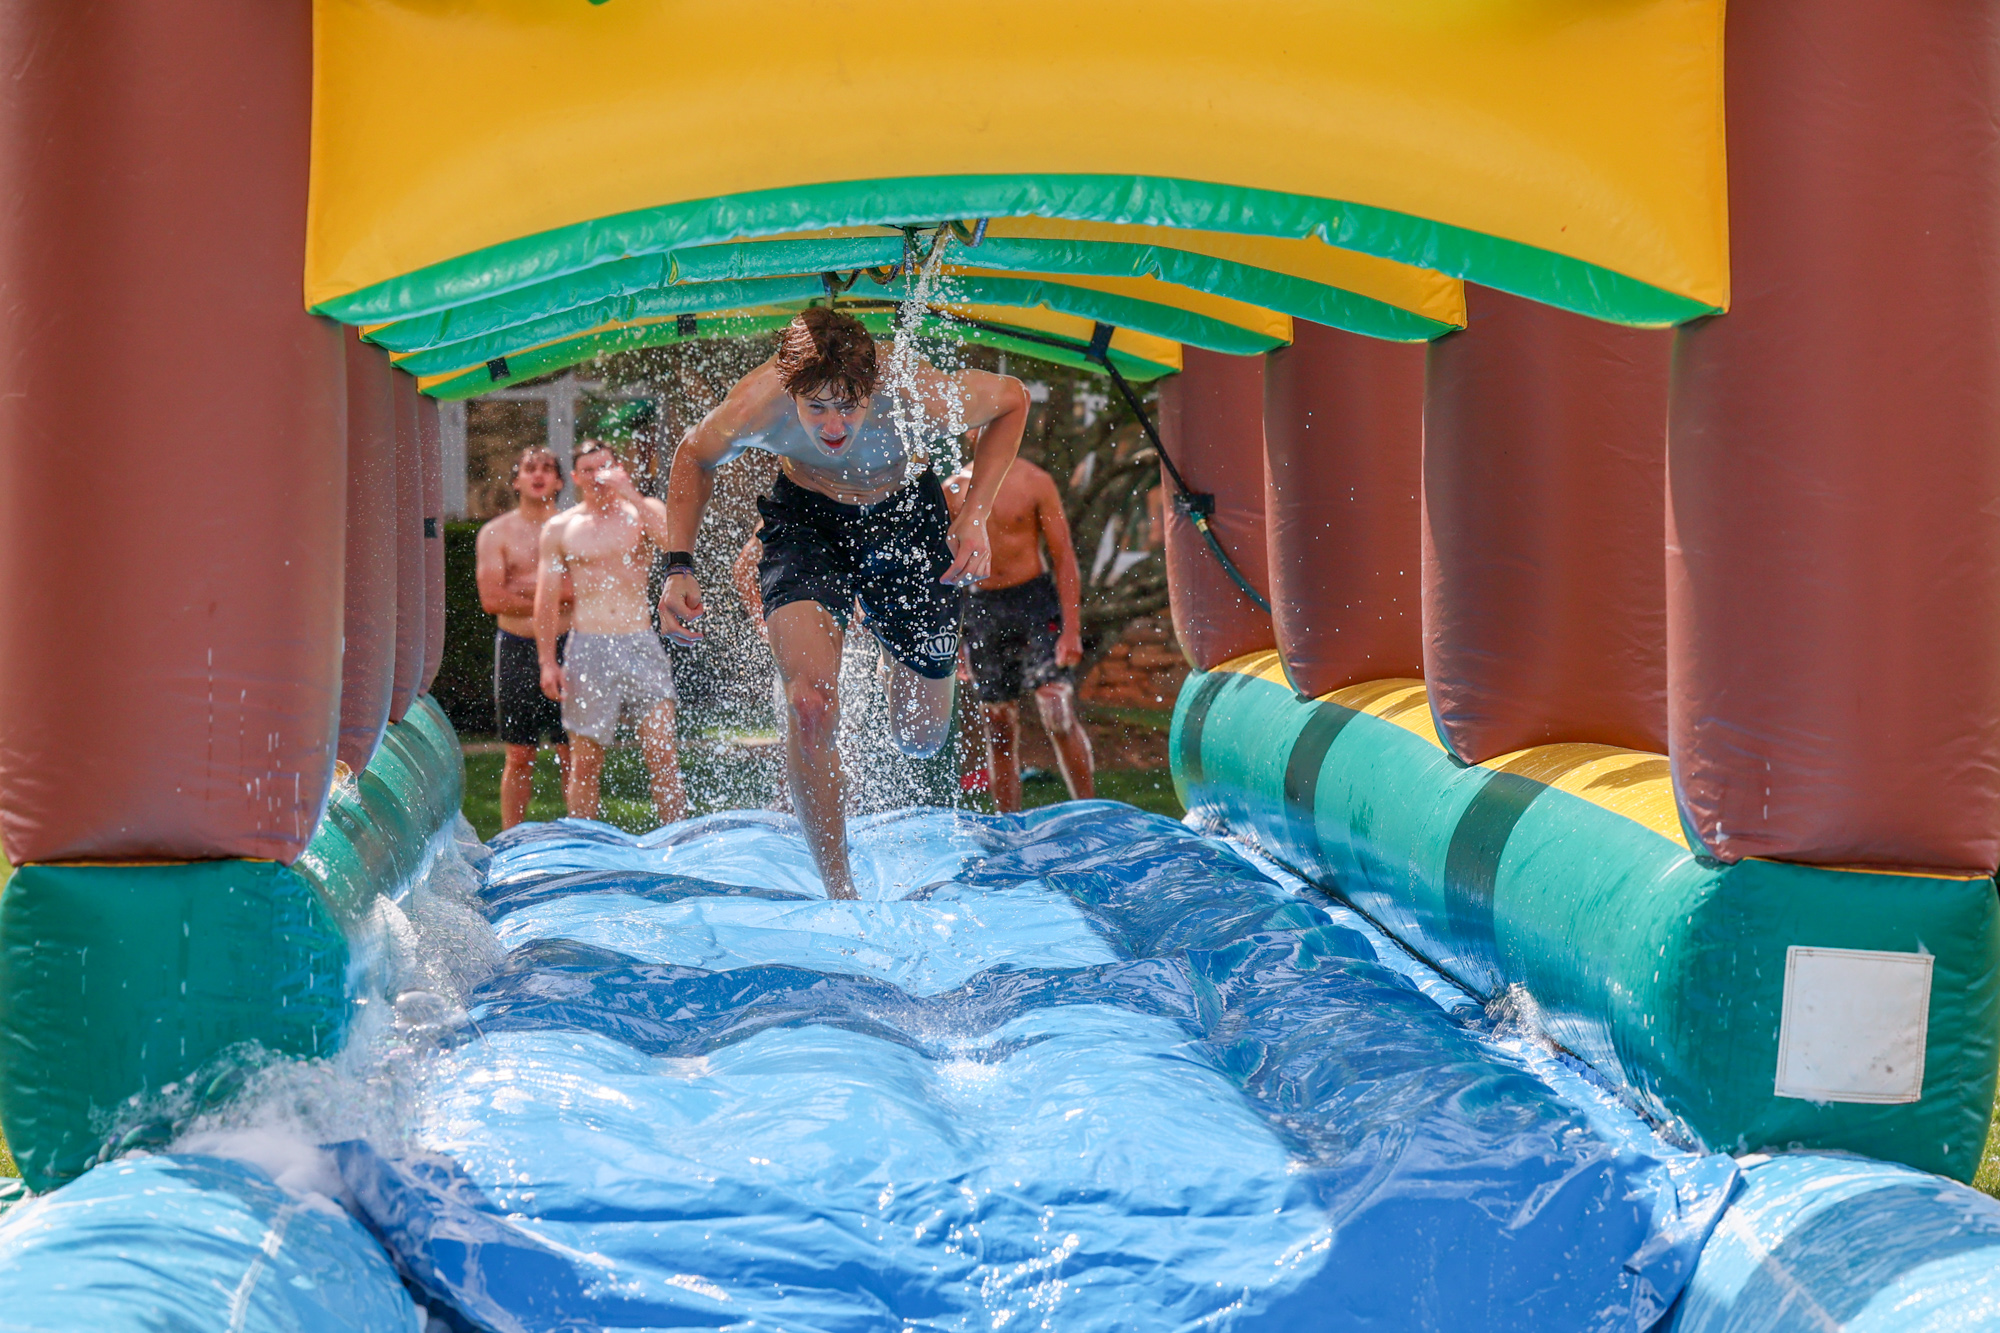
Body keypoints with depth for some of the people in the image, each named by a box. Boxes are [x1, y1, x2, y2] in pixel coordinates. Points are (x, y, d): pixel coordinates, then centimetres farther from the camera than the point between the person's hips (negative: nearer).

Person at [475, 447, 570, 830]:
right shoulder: (496, 533, 7)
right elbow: (492, 599, -4)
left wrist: (530, 588, -8)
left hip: (565, 647, 0)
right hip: (517, 649, 0)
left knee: (573, 754, -2)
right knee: (519, 755, 2)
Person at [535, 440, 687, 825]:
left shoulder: (642, 512, 7)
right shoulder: (559, 528, 8)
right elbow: (547, 600, 8)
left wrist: (631, 494, -17)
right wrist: (548, 661, 0)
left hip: (641, 644, 0)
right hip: (588, 649, 0)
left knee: (662, 753, -6)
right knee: (585, 761, 3)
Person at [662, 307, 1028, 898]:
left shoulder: (922, 398, -34)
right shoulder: (754, 407, -31)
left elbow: (1012, 399, -12)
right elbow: (694, 456, -6)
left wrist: (974, 517, -18)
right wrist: (680, 566, -16)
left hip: (907, 518, 1)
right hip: (806, 522, -1)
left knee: (920, 739, 10)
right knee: (811, 710, -24)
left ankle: (893, 662, 47)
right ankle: (839, 892, -9)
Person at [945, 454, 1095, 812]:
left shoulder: (1034, 482, -1)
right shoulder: (954, 489, 7)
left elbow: (1064, 558, -2)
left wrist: (1071, 628, -10)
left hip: (1034, 599, -3)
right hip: (981, 607, 3)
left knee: (1058, 715, -15)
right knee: (998, 727, 5)